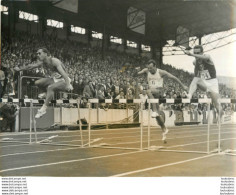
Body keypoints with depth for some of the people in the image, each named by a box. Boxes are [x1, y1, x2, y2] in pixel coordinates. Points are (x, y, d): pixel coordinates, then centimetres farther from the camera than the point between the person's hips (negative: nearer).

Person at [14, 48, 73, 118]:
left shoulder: (54, 61, -25)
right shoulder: (42, 62, -2)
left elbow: (63, 73, -37)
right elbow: (31, 66, 14)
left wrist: (68, 85, -50)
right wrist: (20, 69, 22)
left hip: (63, 81, -8)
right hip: (54, 79, 8)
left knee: (50, 87, -34)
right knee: (37, 83, -2)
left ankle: (44, 108, -31)